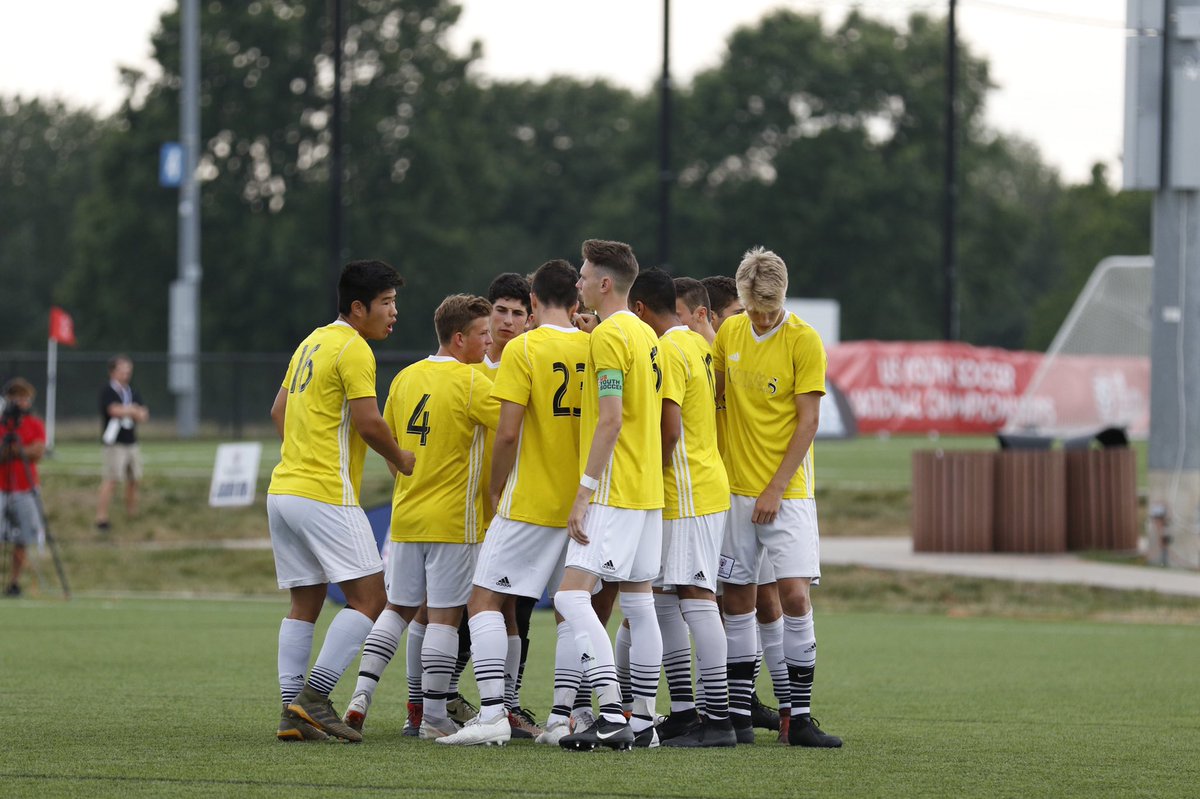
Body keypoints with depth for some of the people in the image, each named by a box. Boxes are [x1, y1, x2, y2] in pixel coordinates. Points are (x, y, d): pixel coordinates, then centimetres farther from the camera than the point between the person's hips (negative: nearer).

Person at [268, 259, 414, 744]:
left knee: (304, 606, 9)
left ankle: (292, 711, 2)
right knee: (368, 599, -6)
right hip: (326, 498, -9)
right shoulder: (353, 349, -10)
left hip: (284, 488, 9)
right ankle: (314, 698, -14)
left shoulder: (313, 343, 18)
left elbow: (279, 411, 23)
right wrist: (401, 459, 0)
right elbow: (368, 421, -16)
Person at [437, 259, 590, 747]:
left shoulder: (523, 350, -9)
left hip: (529, 503, -5)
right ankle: (562, 717, 7)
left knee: (484, 601, -1)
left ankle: (492, 714, -12)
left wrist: (496, 490, 0)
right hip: (581, 505, 5)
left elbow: (507, 433, -14)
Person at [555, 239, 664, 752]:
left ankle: (612, 714, -23)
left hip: (613, 492, -10)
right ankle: (643, 723, 13)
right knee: (638, 604, 11)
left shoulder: (609, 335, -13)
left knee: (572, 596, -14)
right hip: (648, 491, 10)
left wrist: (585, 491, -19)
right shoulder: (645, 334, 16)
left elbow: (610, 421, -19)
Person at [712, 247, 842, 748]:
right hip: (736, 489, 4)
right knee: (737, 598, 4)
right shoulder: (730, 332, 7)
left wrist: (777, 489, -13)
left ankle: (800, 717, -8)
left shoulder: (803, 341, -8)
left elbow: (808, 421, -9)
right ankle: (738, 712, 11)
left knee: (794, 594, -13)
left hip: (787, 492, -4)